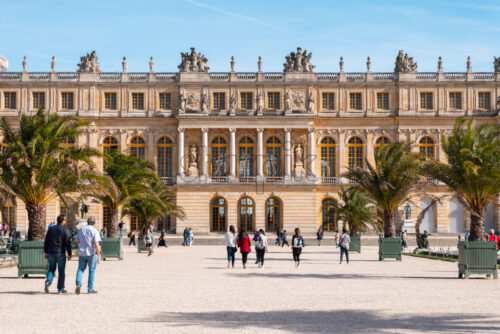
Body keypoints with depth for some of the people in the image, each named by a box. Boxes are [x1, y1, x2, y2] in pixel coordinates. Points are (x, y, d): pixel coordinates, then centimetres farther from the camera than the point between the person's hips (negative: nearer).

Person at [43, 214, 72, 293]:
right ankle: (60, 289, 8)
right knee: (61, 271, 5)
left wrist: (46, 252, 17)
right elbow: (68, 243, -10)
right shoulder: (65, 230, -6)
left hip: (51, 253, 4)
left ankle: (48, 282, -10)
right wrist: (69, 254, -3)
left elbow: (46, 242, 11)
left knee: (51, 269, 15)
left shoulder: (51, 229, 9)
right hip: (60, 253, -4)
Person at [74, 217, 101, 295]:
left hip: (82, 253, 3)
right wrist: (99, 256, -15)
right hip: (92, 253, -3)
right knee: (91, 271, 8)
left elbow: (76, 241, 11)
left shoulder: (80, 229, 4)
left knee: (80, 269, 10)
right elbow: (96, 244, -17)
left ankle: (78, 284, -13)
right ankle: (90, 289, 11)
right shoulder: (94, 231, -9)